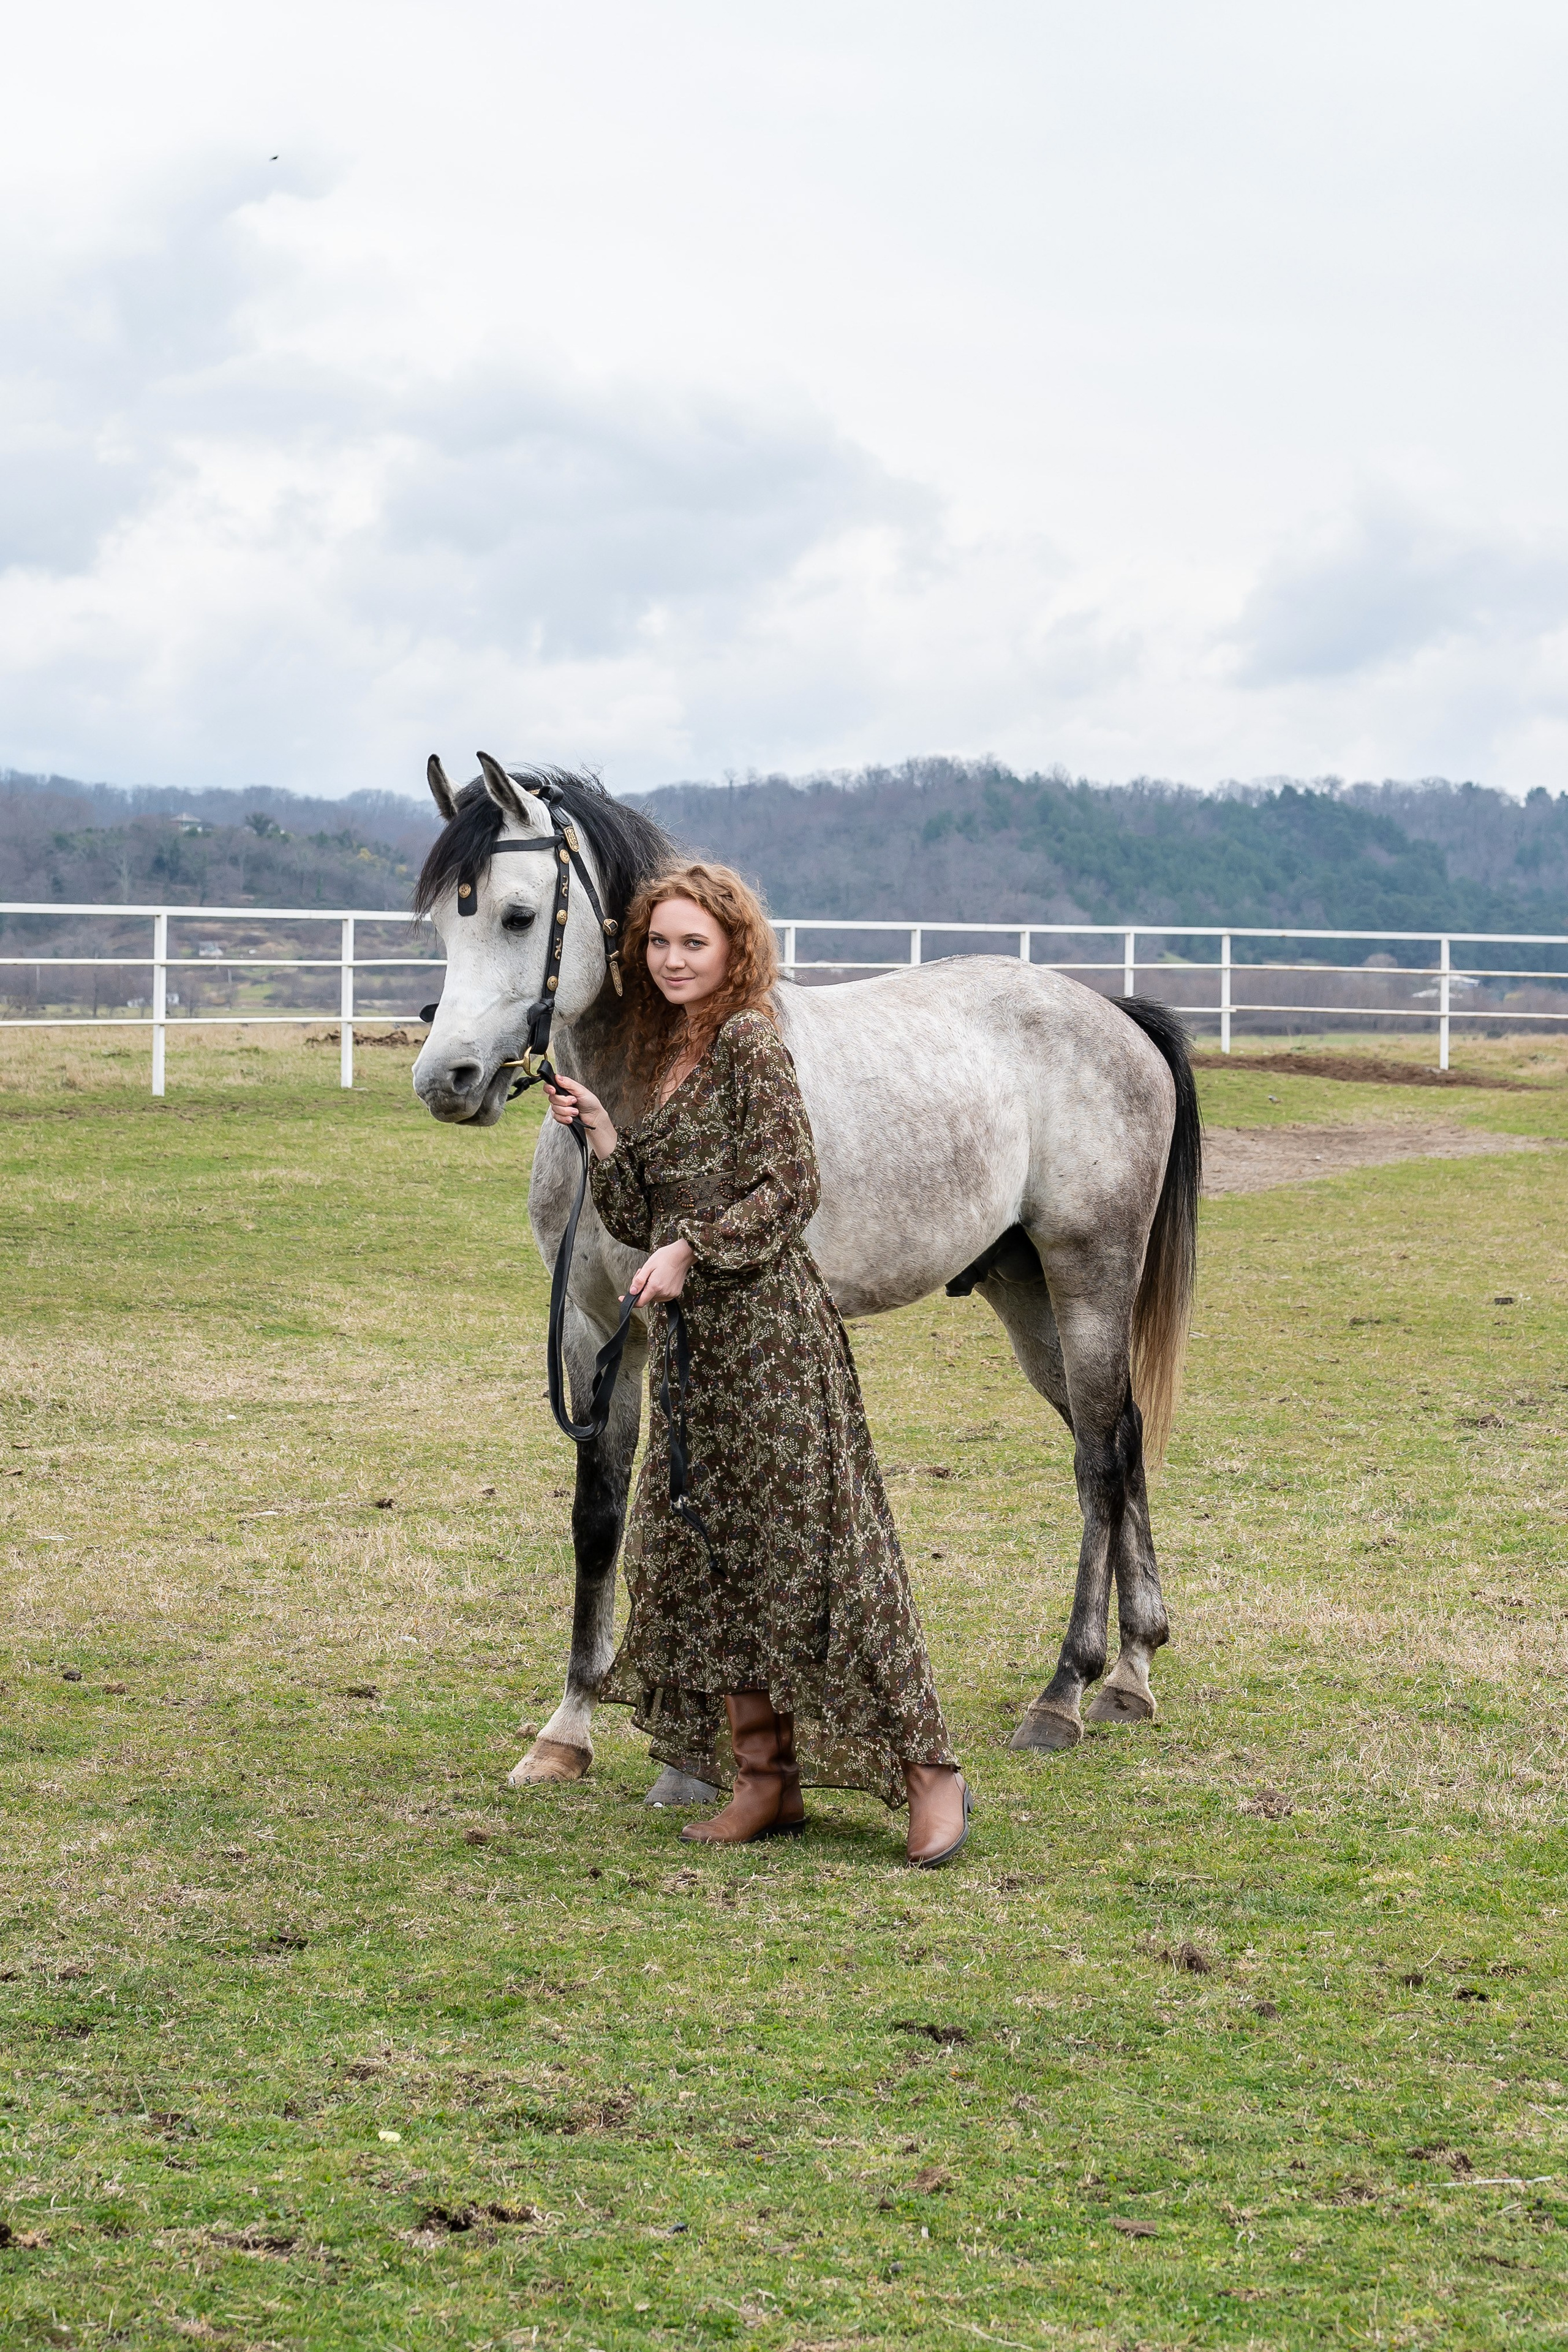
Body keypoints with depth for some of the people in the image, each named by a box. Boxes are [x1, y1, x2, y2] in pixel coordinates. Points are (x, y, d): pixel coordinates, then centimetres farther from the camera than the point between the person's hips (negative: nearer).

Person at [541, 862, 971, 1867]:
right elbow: (641, 1219, 16)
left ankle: (929, 1773, -2)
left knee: (811, 1545, -8)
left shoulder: (752, 1046, -8)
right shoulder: (664, 1059, 16)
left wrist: (690, 1250, -21)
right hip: (689, 1335, 9)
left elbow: (787, 1191, -14)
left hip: (767, 1325, -9)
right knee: (704, 1554, 8)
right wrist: (601, 1132, 3)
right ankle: (764, 1783, 15)